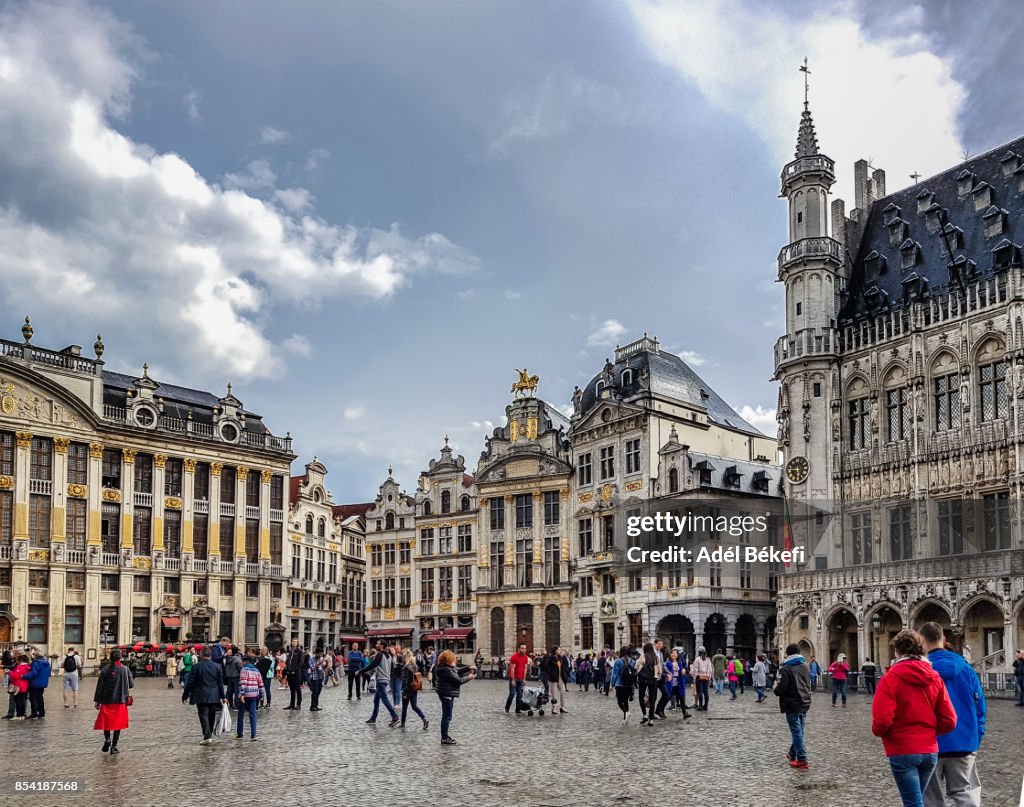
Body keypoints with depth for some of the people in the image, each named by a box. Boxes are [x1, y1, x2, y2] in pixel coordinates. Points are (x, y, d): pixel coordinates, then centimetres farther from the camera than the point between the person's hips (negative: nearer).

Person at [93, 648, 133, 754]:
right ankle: (113, 747, 7)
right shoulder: (125, 669, -5)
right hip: (121, 701, 0)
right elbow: (131, 685, -1)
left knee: (106, 721, 13)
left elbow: (99, 686, -4)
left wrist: (97, 701, 2)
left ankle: (107, 739, -12)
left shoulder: (105, 670, -5)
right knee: (118, 724, 8)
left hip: (107, 701, 0)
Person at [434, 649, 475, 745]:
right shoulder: (446, 670, -23)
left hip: (446, 694, 11)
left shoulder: (446, 668, 9)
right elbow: (458, 680, -20)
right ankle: (444, 738, 2)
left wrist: (469, 672, 6)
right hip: (447, 694, -11)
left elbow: (457, 673, 13)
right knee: (447, 716, -3)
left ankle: (445, 736, 29)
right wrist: (469, 678, -7)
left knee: (446, 715, 19)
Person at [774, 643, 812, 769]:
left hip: (792, 704, -7)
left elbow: (781, 689, -19)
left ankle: (802, 760, -5)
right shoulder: (805, 666, 7)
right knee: (799, 730, 17)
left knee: (796, 731, -3)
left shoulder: (785, 668, -16)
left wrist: (775, 689, 1)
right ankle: (792, 754, 31)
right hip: (805, 703, 7)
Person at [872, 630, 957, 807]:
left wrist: (877, 731, 3)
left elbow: (882, 719, -18)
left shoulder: (891, 678, -12)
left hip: (902, 751, -5)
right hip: (930, 750, 5)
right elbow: (949, 721, 1)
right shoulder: (934, 677, 2)